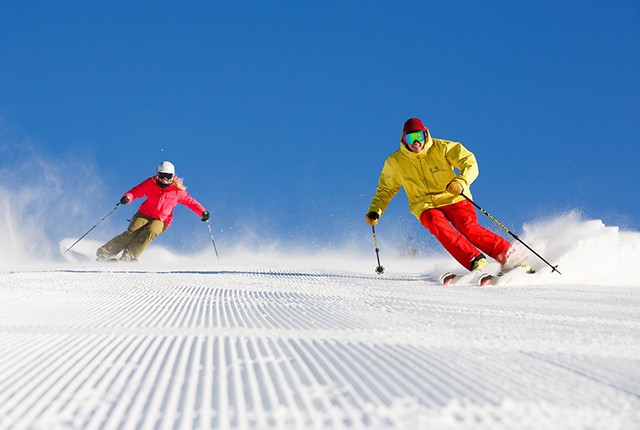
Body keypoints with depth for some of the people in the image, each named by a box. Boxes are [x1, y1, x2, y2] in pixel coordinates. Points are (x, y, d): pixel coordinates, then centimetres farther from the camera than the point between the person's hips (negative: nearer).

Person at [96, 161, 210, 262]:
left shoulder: (177, 190, -2)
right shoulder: (150, 183, -2)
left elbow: (190, 201, 7)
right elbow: (136, 191, -6)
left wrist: (203, 212, -5)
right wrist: (127, 197, -27)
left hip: (161, 221, 0)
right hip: (144, 214, 0)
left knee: (150, 232, -32)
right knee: (132, 232, -23)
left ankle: (129, 255, -37)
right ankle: (106, 252, -20)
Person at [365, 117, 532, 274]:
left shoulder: (442, 148, -6)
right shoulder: (395, 162, 0)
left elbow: (470, 163, -10)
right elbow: (386, 190, 14)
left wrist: (461, 182, -30)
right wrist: (375, 210, -1)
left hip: (453, 199, -1)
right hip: (426, 206, 2)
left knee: (469, 228, -25)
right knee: (438, 226, -31)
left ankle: (513, 259, -23)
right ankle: (475, 261, -38)